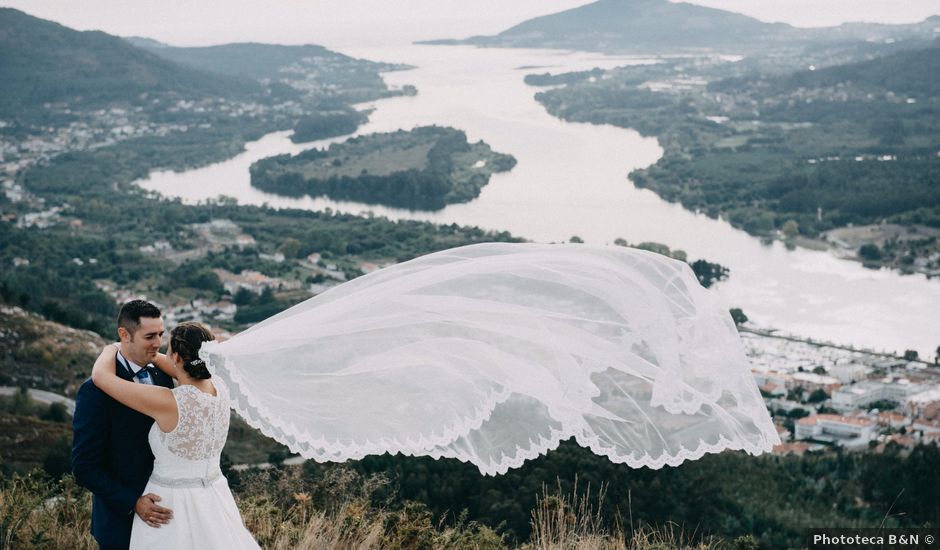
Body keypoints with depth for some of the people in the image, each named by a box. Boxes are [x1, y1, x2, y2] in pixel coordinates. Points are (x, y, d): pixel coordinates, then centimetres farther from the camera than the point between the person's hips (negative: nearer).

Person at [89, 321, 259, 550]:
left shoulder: (167, 403, -24)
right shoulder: (219, 388, -7)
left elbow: (101, 375, -15)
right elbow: (189, 371, 16)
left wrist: (112, 349, 5)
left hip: (171, 505, -6)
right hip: (214, 502, 6)